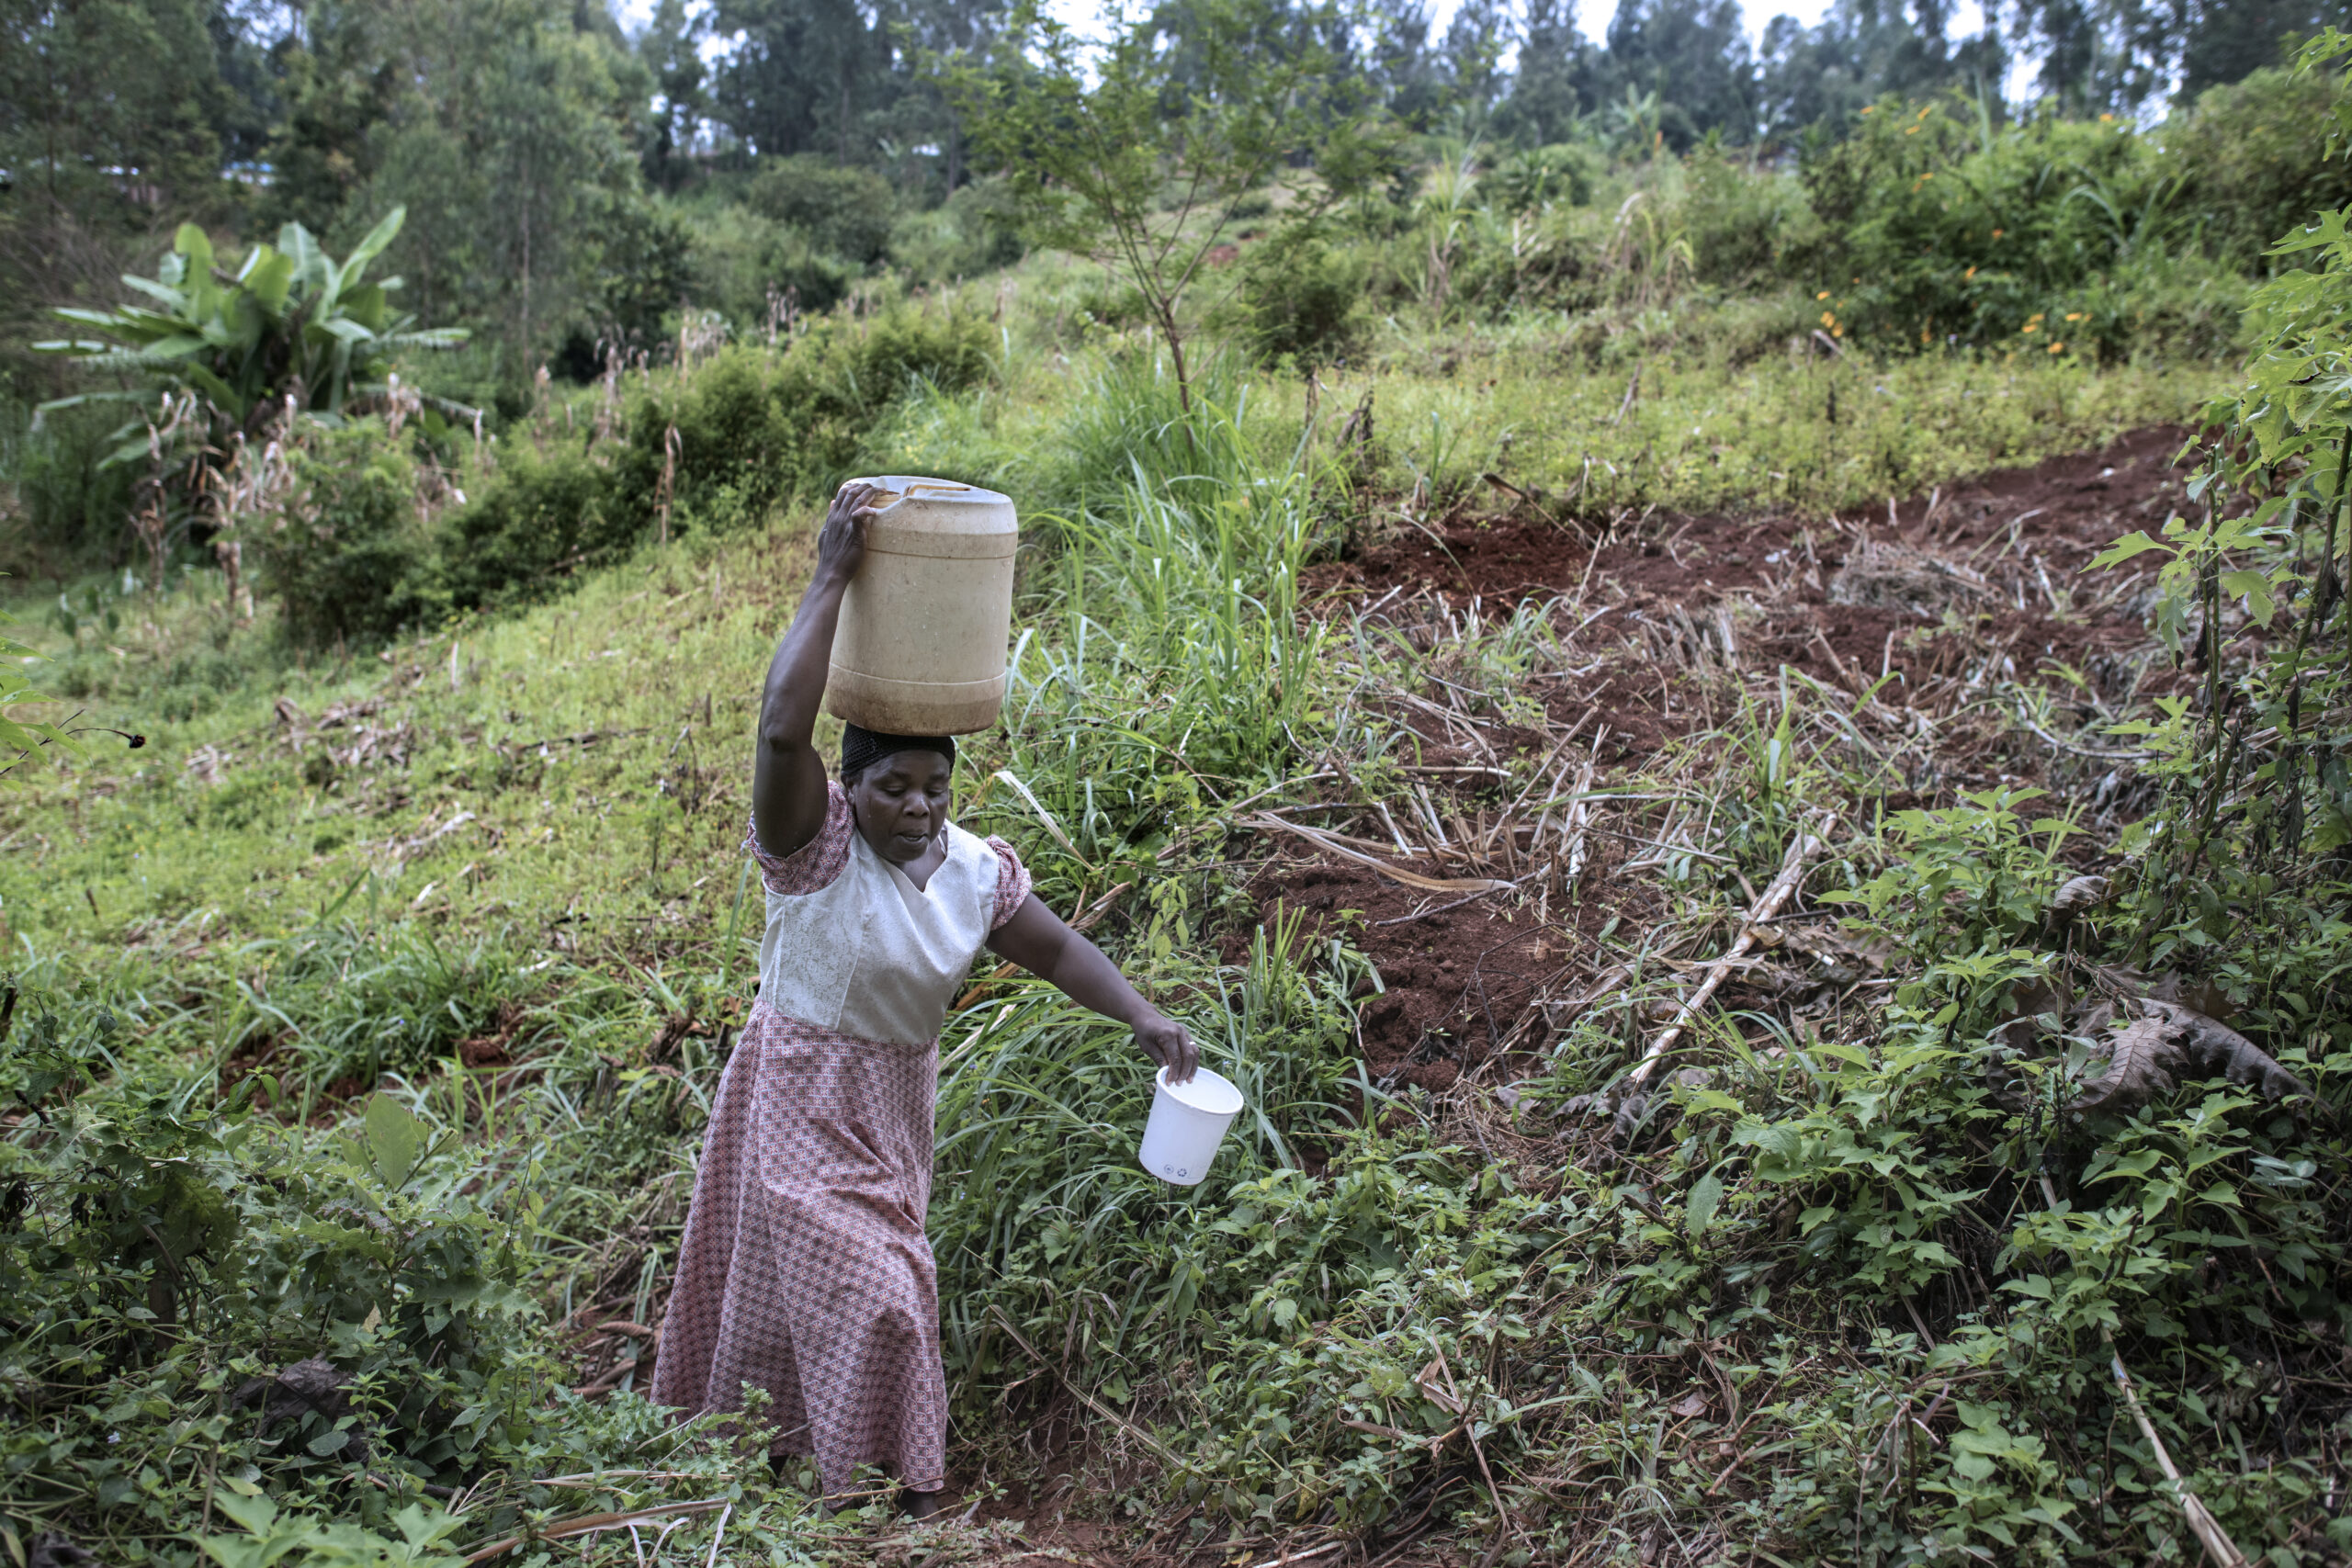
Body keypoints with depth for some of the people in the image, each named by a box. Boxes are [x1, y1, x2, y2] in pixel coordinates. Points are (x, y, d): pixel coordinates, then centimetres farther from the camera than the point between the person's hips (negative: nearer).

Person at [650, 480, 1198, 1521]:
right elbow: (782, 728, -37)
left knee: (866, 1278, 20)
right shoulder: (815, 845, -21)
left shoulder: (975, 871, -5)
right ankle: (888, 1485, 13)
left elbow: (1056, 949, 1)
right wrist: (831, 580, -38)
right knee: (861, 1288, -5)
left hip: (897, 1101, 6)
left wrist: (1142, 1018, -13)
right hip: (802, 1094, -6)